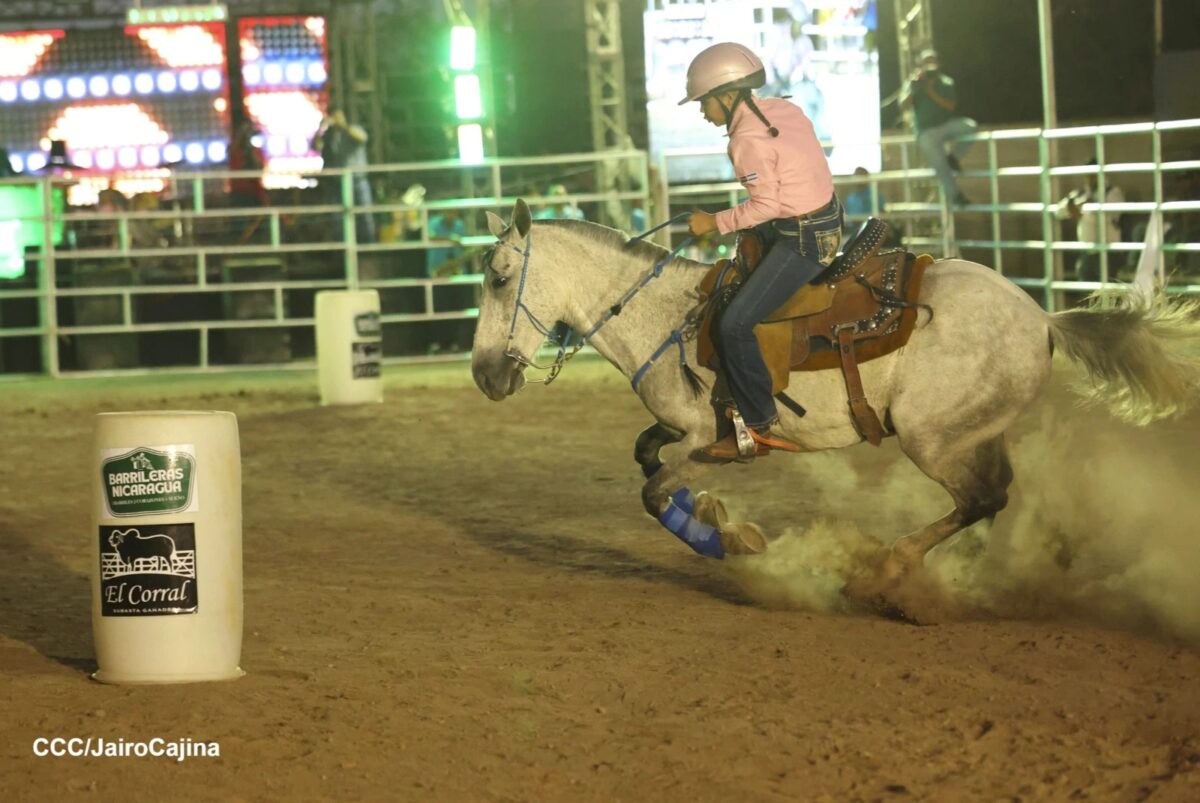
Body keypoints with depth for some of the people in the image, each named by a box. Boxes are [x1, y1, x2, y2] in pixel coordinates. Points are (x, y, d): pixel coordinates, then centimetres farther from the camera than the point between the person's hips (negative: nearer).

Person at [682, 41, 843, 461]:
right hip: (824, 218, 11)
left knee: (735, 324, -13)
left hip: (803, 241, -11)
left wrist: (716, 222, -11)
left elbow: (766, 205, -22)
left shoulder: (748, 140, -20)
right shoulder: (783, 110, 7)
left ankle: (760, 426, -6)